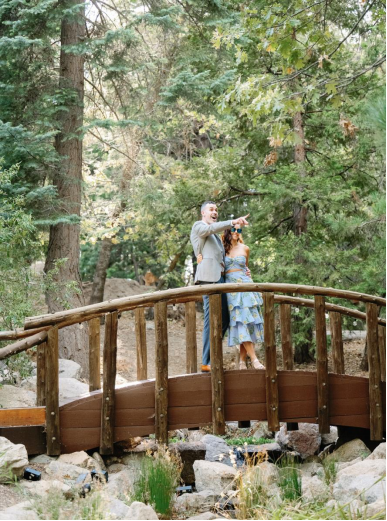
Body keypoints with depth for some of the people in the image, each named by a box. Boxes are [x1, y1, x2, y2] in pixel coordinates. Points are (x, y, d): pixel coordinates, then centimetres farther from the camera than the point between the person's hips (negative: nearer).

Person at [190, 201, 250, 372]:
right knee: (212, 320, -13)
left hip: (219, 277, 9)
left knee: (224, 320, 6)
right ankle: (207, 363, -13)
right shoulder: (198, 226, 6)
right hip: (209, 276, -9)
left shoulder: (215, 236, 32)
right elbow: (211, 228, -18)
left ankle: (210, 357, 10)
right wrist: (233, 222, -30)